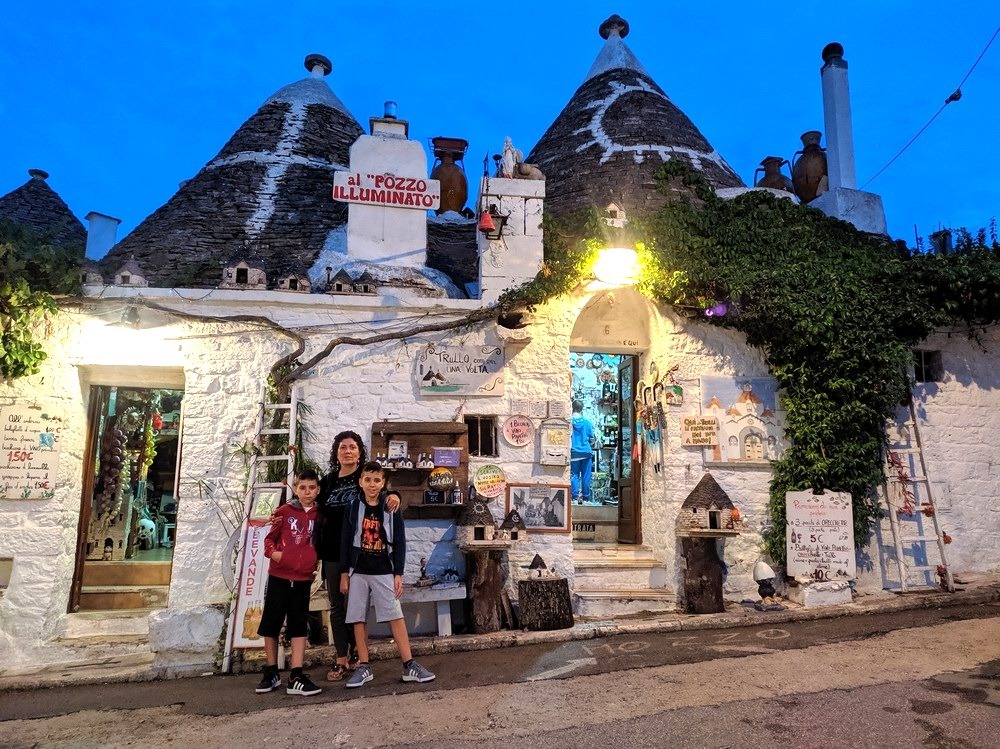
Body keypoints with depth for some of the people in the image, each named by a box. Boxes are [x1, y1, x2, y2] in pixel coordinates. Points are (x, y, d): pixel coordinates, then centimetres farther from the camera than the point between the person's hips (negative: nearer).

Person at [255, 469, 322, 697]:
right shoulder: (284, 511, -1)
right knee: (271, 624, 7)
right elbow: (270, 538, 3)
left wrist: (315, 564, 4)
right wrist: (272, 552, -15)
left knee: (299, 626, 3)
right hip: (279, 576, -1)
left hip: (303, 579, 1)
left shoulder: (319, 516, 3)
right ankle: (271, 673, 22)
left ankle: (296, 677, 7)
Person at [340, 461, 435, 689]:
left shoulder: (391, 509, 1)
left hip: (384, 572, -1)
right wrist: (344, 573, 1)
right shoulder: (353, 507, 2)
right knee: (358, 619, 4)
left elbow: (399, 543, 1)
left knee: (396, 617, -4)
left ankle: (409, 665, 1)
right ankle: (364, 667, 14)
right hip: (357, 572, 1)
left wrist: (398, 574, -4)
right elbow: (345, 541, 3)